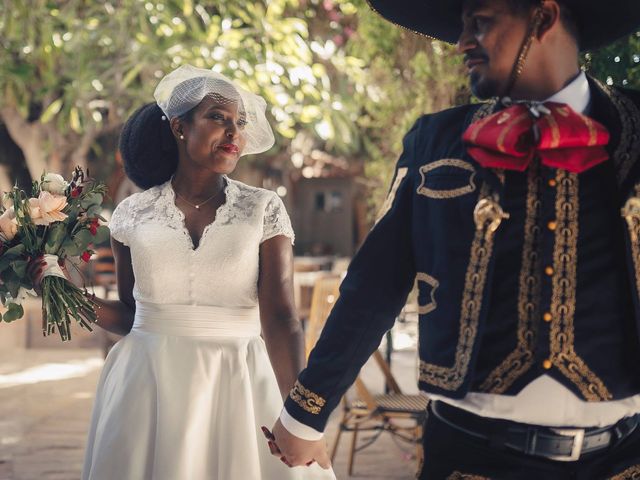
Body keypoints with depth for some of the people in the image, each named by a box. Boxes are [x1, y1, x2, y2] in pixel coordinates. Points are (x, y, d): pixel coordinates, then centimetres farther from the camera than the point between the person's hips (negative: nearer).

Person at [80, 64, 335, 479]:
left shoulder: (264, 211, -1)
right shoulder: (134, 214, 2)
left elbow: (280, 318, -10)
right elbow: (129, 315, 11)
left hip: (237, 386, -1)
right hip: (147, 387, 1)